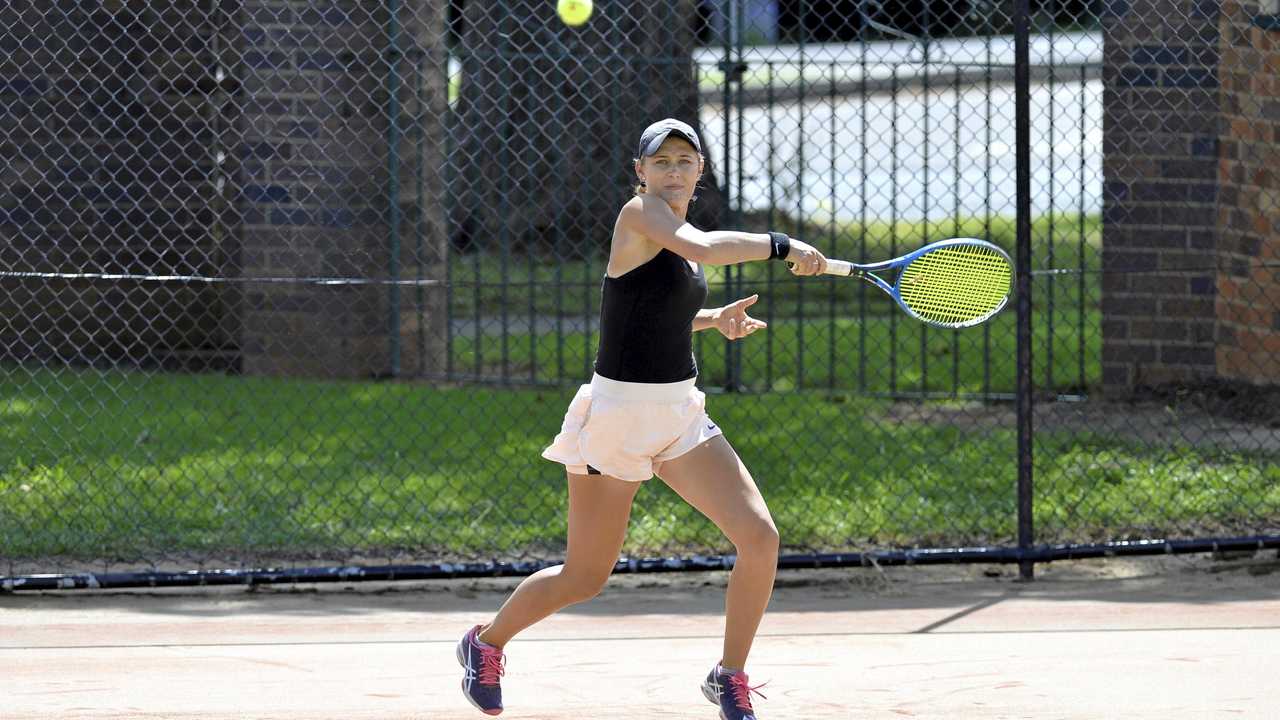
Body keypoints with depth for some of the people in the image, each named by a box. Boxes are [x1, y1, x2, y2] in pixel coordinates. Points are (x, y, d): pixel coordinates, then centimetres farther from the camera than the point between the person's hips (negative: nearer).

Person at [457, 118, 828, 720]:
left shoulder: (683, 235, 11)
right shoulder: (639, 212, -14)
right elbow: (701, 250, -34)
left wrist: (714, 321, 10)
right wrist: (780, 246, -27)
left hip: (680, 416, 7)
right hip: (617, 413, -7)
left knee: (759, 538, -11)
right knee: (584, 579, 5)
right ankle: (486, 643, 33)